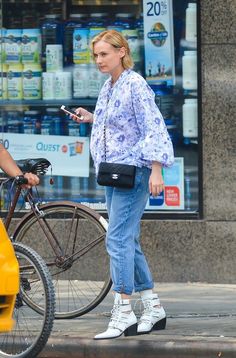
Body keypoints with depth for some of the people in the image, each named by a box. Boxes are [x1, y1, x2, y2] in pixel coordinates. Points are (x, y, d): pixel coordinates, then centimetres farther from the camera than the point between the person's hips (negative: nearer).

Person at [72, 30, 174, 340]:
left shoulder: (135, 85, -13)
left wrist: (156, 170, -23)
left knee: (118, 239, -14)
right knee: (128, 242, 10)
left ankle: (123, 312, -13)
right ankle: (153, 309, 17)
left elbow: (152, 128, -17)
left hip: (135, 171, -10)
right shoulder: (108, 87, 13)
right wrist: (91, 118, 11)